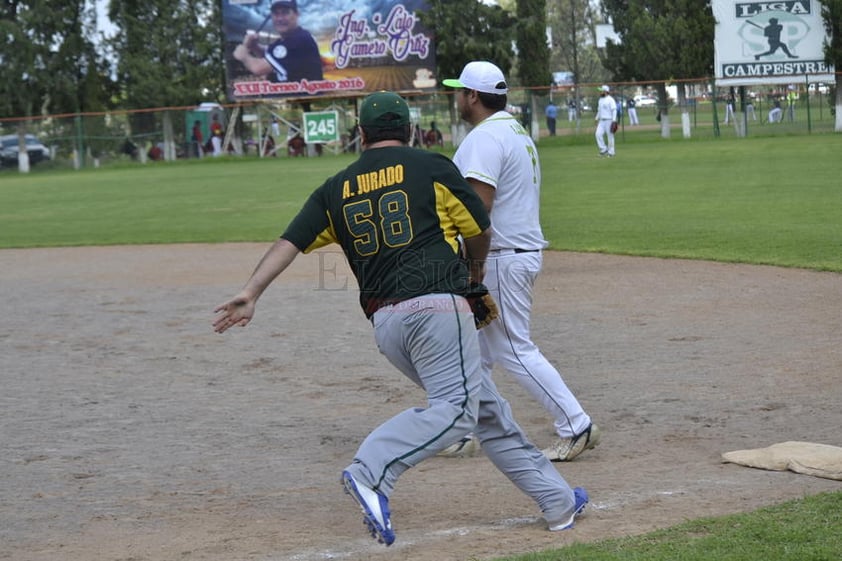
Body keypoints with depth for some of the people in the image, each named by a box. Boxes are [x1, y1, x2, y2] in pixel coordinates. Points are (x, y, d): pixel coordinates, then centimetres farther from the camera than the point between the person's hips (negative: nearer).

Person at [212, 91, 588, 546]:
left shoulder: (336, 190, 16)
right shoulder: (431, 167, 6)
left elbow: (290, 242, 5)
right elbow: (480, 230, 13)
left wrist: (250, 294, 1)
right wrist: (476, 269, 33)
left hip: (384, 322, 5)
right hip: (436, 304, -5)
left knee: (488, 410, 11)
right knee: (454, 409, -12)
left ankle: (557, 500, 13)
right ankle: (371, 472, -32)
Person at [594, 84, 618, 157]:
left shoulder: (610, 100, -10)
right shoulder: (600, 100, 15)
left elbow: (614, 110, -15)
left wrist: (614, 121, -22)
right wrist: (596, 118, 17)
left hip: (609, 120, -7)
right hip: (602, 121, 7)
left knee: (610, 136, -2)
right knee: (598, 134, -8)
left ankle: (610, 152, 5)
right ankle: (603, 149, 2)